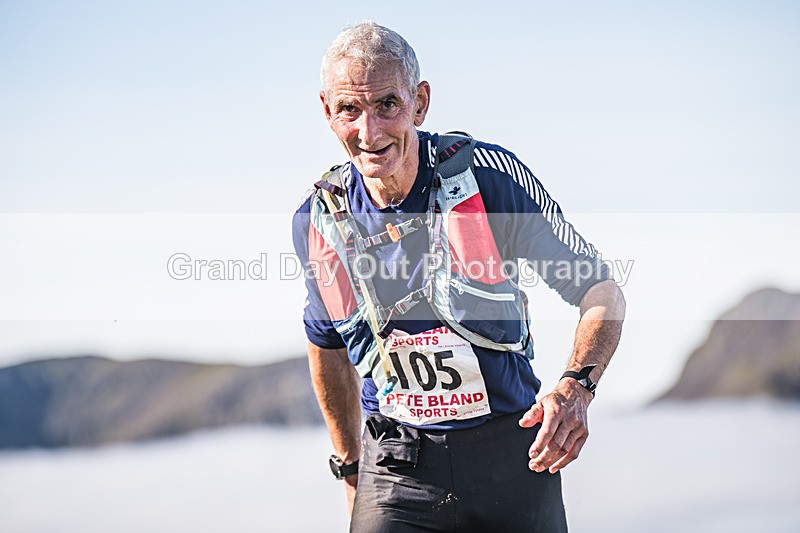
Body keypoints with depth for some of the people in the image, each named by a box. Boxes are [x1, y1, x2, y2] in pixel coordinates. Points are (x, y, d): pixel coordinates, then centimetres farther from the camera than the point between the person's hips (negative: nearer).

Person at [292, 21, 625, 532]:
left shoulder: (491, 176, -11)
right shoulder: (318, 221, -3)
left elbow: (601, 290, -5)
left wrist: (576, 387, -23)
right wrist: (351, 469, 20)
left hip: (511, 457, -1)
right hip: (396, 471, 1)